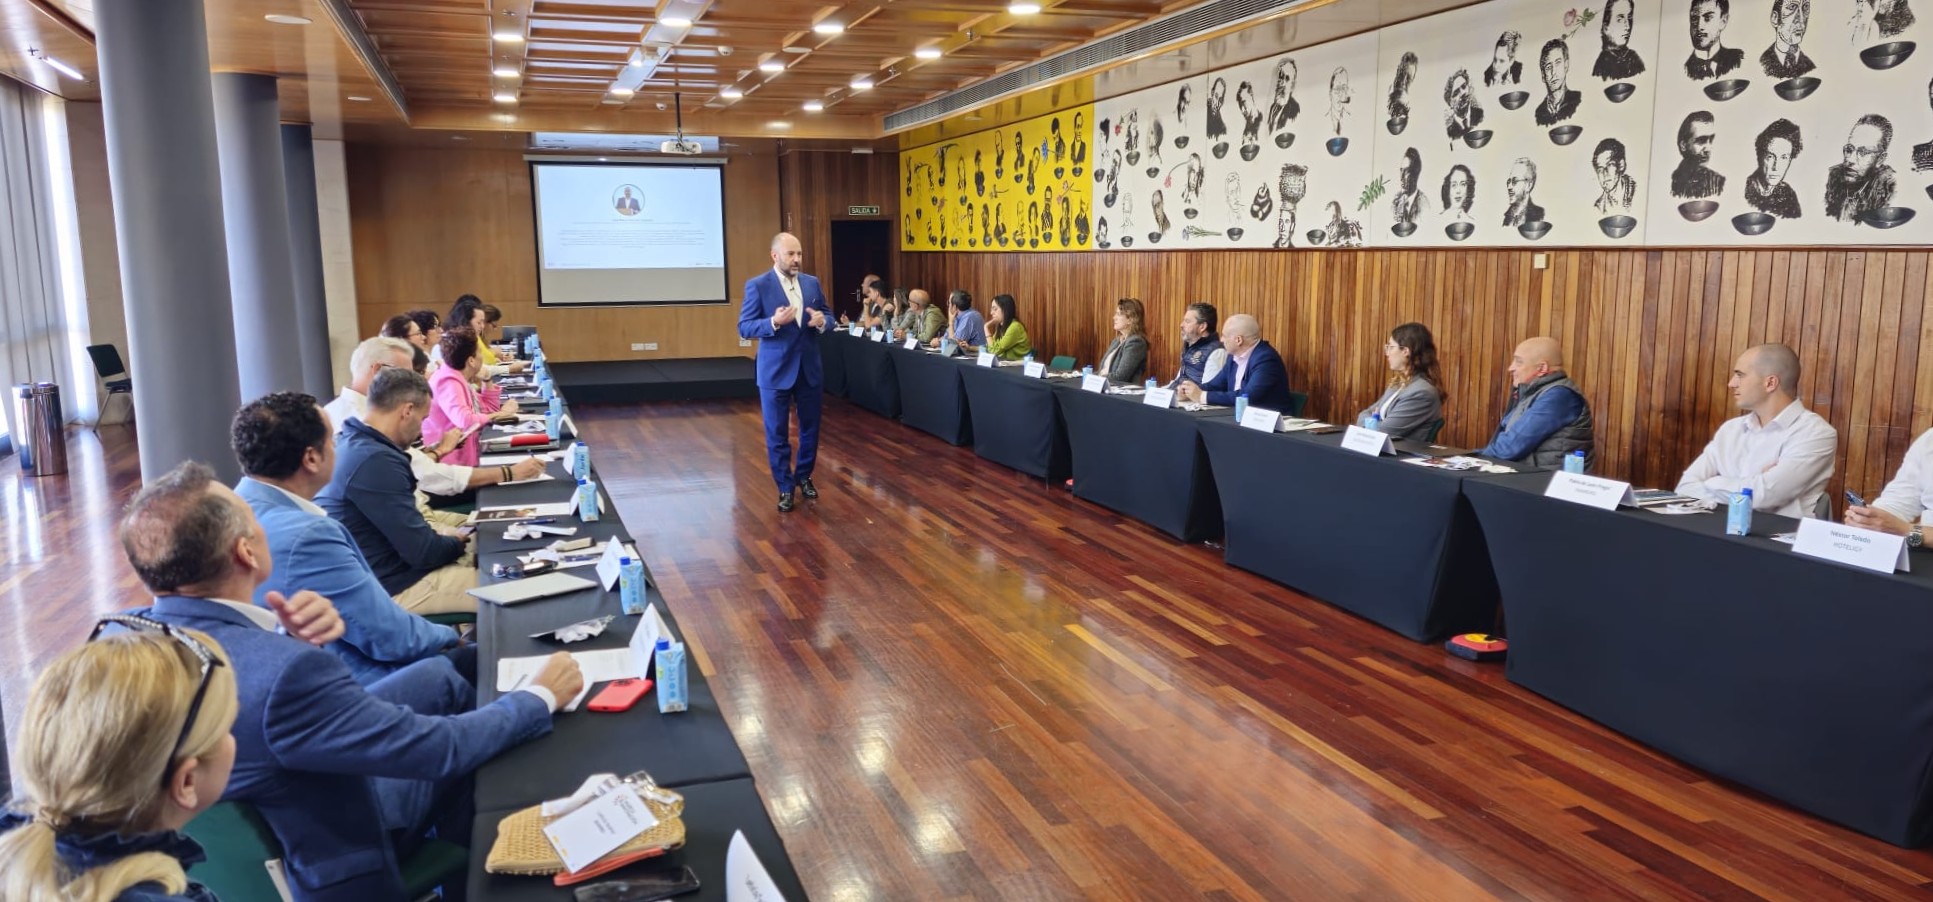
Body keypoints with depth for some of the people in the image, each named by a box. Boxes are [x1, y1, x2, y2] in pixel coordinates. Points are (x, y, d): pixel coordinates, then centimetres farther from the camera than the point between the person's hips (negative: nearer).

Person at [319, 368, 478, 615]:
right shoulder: (375, 460, -26)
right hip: (390, 587, -11)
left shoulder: (350, 443, 6)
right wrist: (459, 544, -3)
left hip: (372, 571, 11)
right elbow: (423, 551, -21)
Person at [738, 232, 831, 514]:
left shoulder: (812, 283, 5)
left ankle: (804, 476, 34)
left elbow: (828, 315, 12)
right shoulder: (757, 285, -9)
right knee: (777, 434, 5)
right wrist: (774, 322, -27)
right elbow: (744, 328, -11)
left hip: (809, 368, 4)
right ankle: (785, 487, 18)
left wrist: (822, 322, -13)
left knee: (810, 428, 15)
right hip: (776, 371, -4)